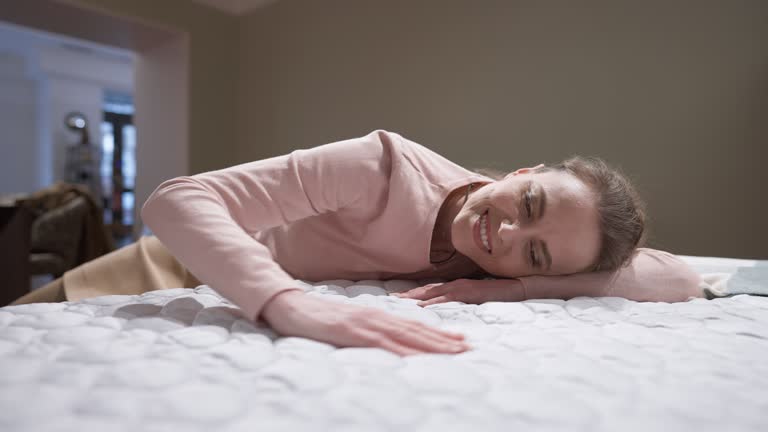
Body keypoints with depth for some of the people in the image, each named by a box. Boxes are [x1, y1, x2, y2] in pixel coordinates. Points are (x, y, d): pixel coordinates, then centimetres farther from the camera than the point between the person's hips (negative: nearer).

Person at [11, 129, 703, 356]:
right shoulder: (388, 164, -36)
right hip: (198, 266, -2)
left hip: (273, 297, 3)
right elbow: (176, 200, -39)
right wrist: (292, 303, -57)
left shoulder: (507, 270, -21)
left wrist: (516, 286, -36)